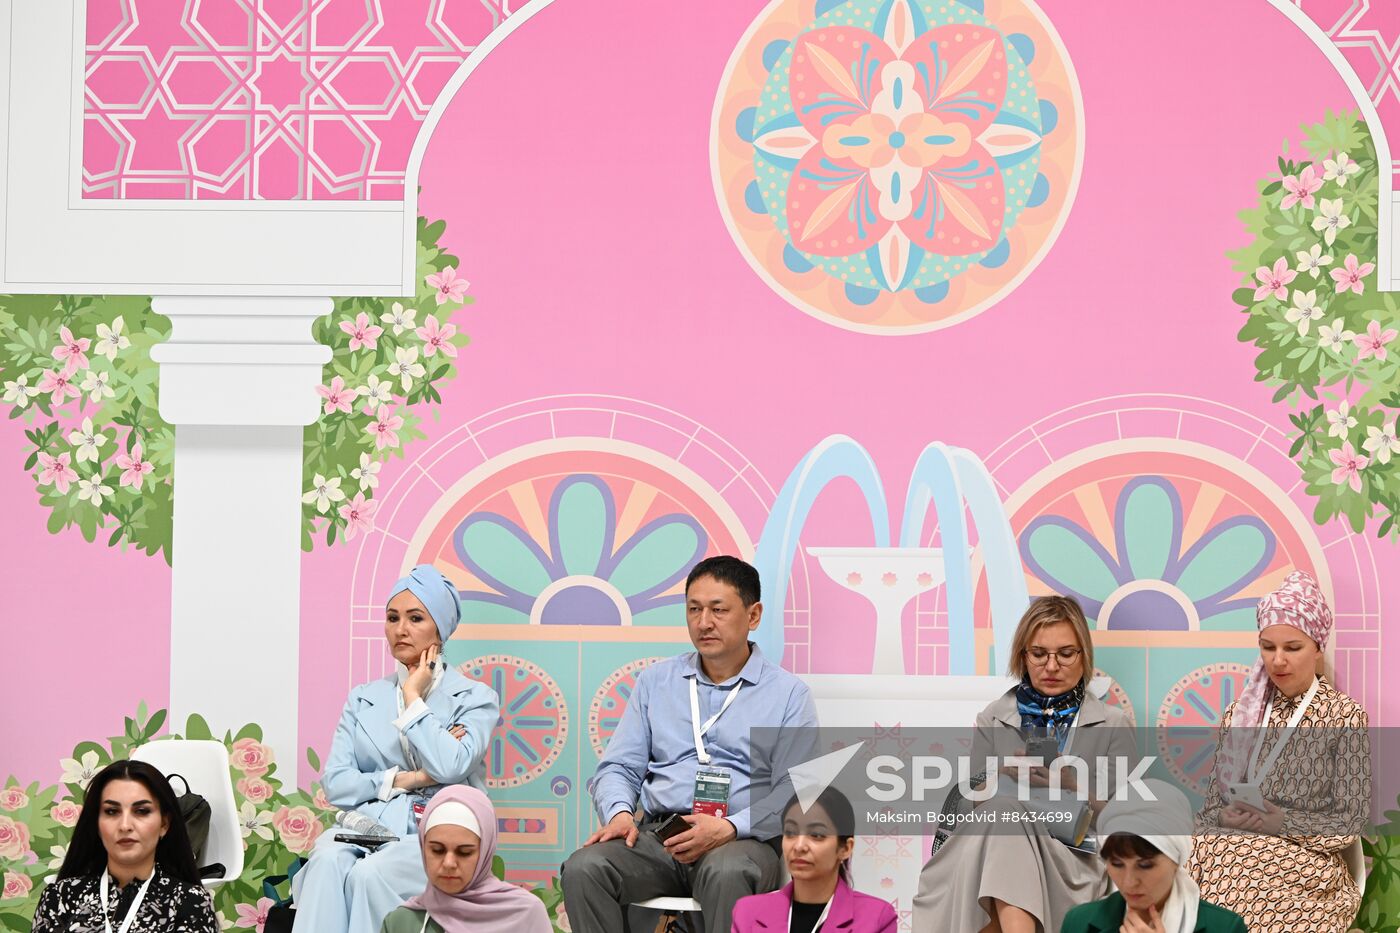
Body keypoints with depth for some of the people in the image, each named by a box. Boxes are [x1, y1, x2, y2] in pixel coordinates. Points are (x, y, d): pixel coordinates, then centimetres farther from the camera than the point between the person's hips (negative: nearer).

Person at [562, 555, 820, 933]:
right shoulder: (654, 681, 19)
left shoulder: (789, 694, 9)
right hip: (657, 834, 3)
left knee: (727, 874, -40)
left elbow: (794, 789, -1)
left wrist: (729, 828, -17)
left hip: (742, 840, -3)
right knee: (583, 869, -28)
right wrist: (620, 812, -8)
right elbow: (618, 767, 16)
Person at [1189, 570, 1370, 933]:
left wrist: (1284, 824, -16)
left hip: (1305, 864, -3)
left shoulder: (1345, 716, 1)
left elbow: (1350, 820, -2)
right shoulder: (1240, 712, 13)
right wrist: (1227, 818, -8)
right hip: (1230, 851, 4)